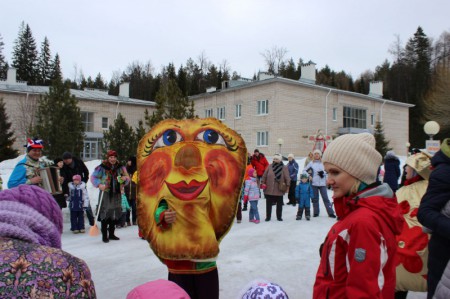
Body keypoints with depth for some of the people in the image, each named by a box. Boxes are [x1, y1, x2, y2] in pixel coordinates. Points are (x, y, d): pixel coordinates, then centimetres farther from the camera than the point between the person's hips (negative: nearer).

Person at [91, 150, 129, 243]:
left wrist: (125, 178, -13)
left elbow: (127, 178, 11)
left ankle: (111, 234, 26)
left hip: (117, 194, 5)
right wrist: (99, 184, -19)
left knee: (115, 214, 11)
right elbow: (93, 177, -4)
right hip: (105, 193, -4)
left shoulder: (120, 167, 4)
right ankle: (104, 235, 7)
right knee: (105, 214, -5)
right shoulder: (102, 167, -8)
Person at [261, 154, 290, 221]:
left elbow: (287, 178, -5)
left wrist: (287, 185, -11)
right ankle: (268, 217, 19)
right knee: (268, 204, 8)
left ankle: (279, 217, 24)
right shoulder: (269, 166, 3)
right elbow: (264, 175, 6)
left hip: (279, 190, -1)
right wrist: (263, 182, -1)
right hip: (269, 190, 1)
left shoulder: (284, 168, -2)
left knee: (279, 204, 10)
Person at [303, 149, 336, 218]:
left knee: (325, 198, -3)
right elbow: (304, 170, 8)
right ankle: (316, 212, 18)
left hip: (322, 183, 0)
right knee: (315, 198, 7)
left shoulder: (323, 163, 5)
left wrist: (323, 173, -8)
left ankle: (330, 213, 0)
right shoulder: (311, 163, 4)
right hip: (314, 183, 1)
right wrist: (308, 176, -5)